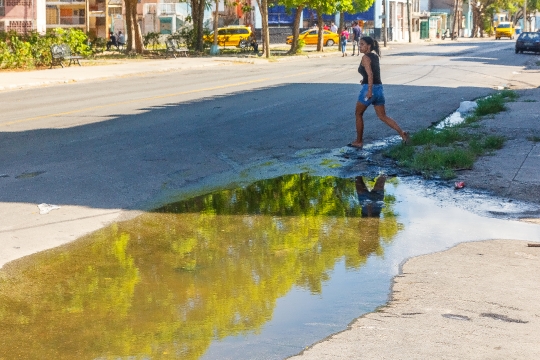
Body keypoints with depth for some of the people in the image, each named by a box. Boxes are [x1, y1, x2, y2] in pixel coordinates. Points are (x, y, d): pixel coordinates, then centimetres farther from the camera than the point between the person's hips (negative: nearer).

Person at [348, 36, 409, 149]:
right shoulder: (375, 56, 13)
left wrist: (369, 90, -27)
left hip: (369, 89, -8)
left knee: (358, 114, 11)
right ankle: (402, 133, -6)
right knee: (383, 116, 9)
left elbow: (370, 74, -22)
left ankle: (359, 141, 15)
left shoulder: (365, 57, -11)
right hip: (379, 88, 8)